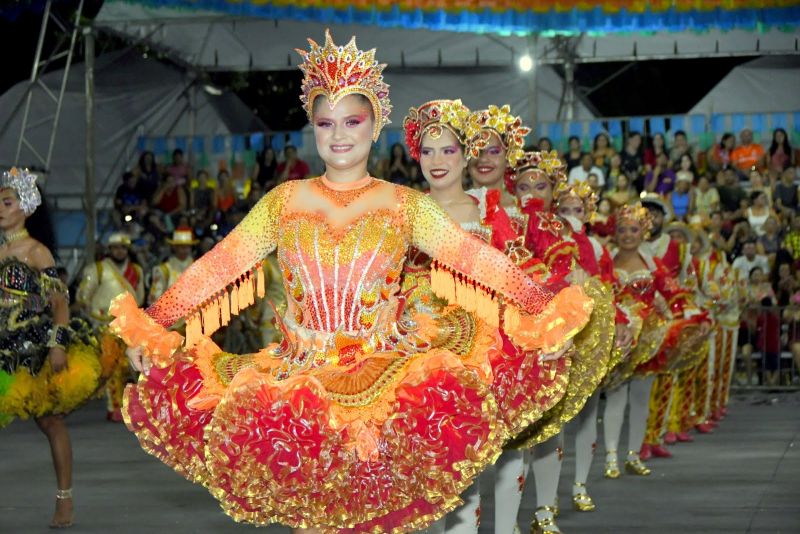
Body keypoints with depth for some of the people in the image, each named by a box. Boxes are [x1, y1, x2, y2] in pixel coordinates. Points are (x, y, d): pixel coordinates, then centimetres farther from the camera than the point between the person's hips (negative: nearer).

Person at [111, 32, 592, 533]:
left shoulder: (405, 205, 5)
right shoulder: (285, 201, 8)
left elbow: (475, 257, -4)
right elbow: (221, 264, 4)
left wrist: (543, 308, -16)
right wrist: (151, 324, -5)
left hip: (383, 378, -1)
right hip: (299, 378, 1)